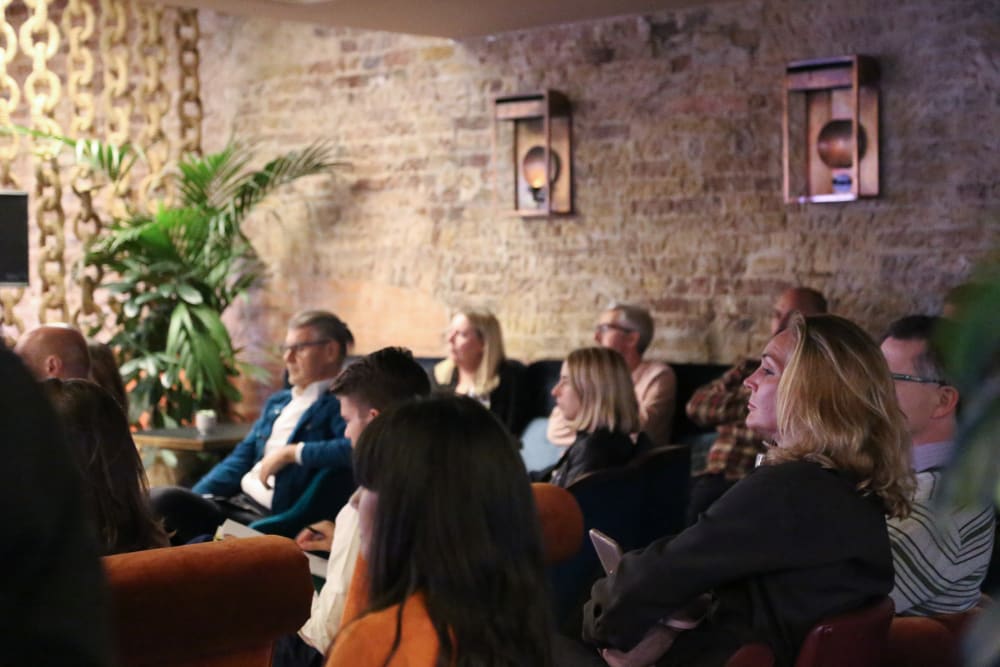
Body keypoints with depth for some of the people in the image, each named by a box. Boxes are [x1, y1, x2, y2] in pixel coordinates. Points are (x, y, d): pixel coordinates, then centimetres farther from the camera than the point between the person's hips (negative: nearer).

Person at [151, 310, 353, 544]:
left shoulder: (337, 406, -5)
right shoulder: (277, 402, 22)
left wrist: (291, 452, -19)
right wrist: (193, 498, 7)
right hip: (234, 502, 8)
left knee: (165, 501, -24)